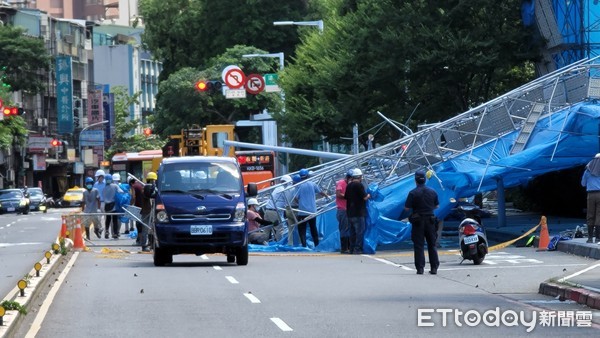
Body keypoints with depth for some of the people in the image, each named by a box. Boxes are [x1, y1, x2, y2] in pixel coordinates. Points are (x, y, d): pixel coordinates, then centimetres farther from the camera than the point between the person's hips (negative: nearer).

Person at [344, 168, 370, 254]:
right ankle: (357, 249, -9)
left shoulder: (349, 186, 10)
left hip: (350, 212, 8)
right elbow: (365, 197, -17)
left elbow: (346, 197, 20)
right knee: (360, 231, -4)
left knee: (352, 231, 13)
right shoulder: (359, 185, -13)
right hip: (359, 212, -8)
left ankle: (352, 249, 14)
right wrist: (368, 195, 6)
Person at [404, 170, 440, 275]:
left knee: (419, 246, 1)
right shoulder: (432, 192, 1)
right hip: (430, 221, 3)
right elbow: (437, 206, 11)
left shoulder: (413, 193, -12)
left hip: (418, 221, -3)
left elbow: (407, 208, -11)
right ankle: (434, 267, 10)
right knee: (432, 245, 11)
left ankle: (420, 268, -2)